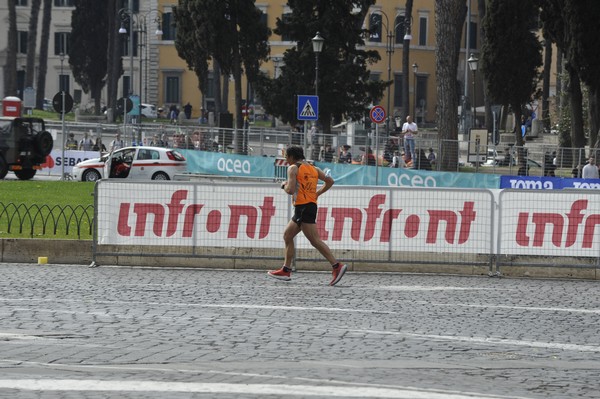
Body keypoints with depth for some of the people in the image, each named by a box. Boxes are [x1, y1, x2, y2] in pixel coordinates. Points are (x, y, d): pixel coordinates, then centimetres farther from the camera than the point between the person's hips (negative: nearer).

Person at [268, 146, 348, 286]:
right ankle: (286, 271, 17)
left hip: (303, 207, -9)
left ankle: (337, 266, -21)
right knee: (287, 236, 17)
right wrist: (317, 194, 21)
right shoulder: (313, 169, 17)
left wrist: (284, 185, 6)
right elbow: (330, 181, 19)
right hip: (312, 205, 9)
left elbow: (290, 190, -15)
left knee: (315, 240, -13)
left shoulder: (293, 168, -5)